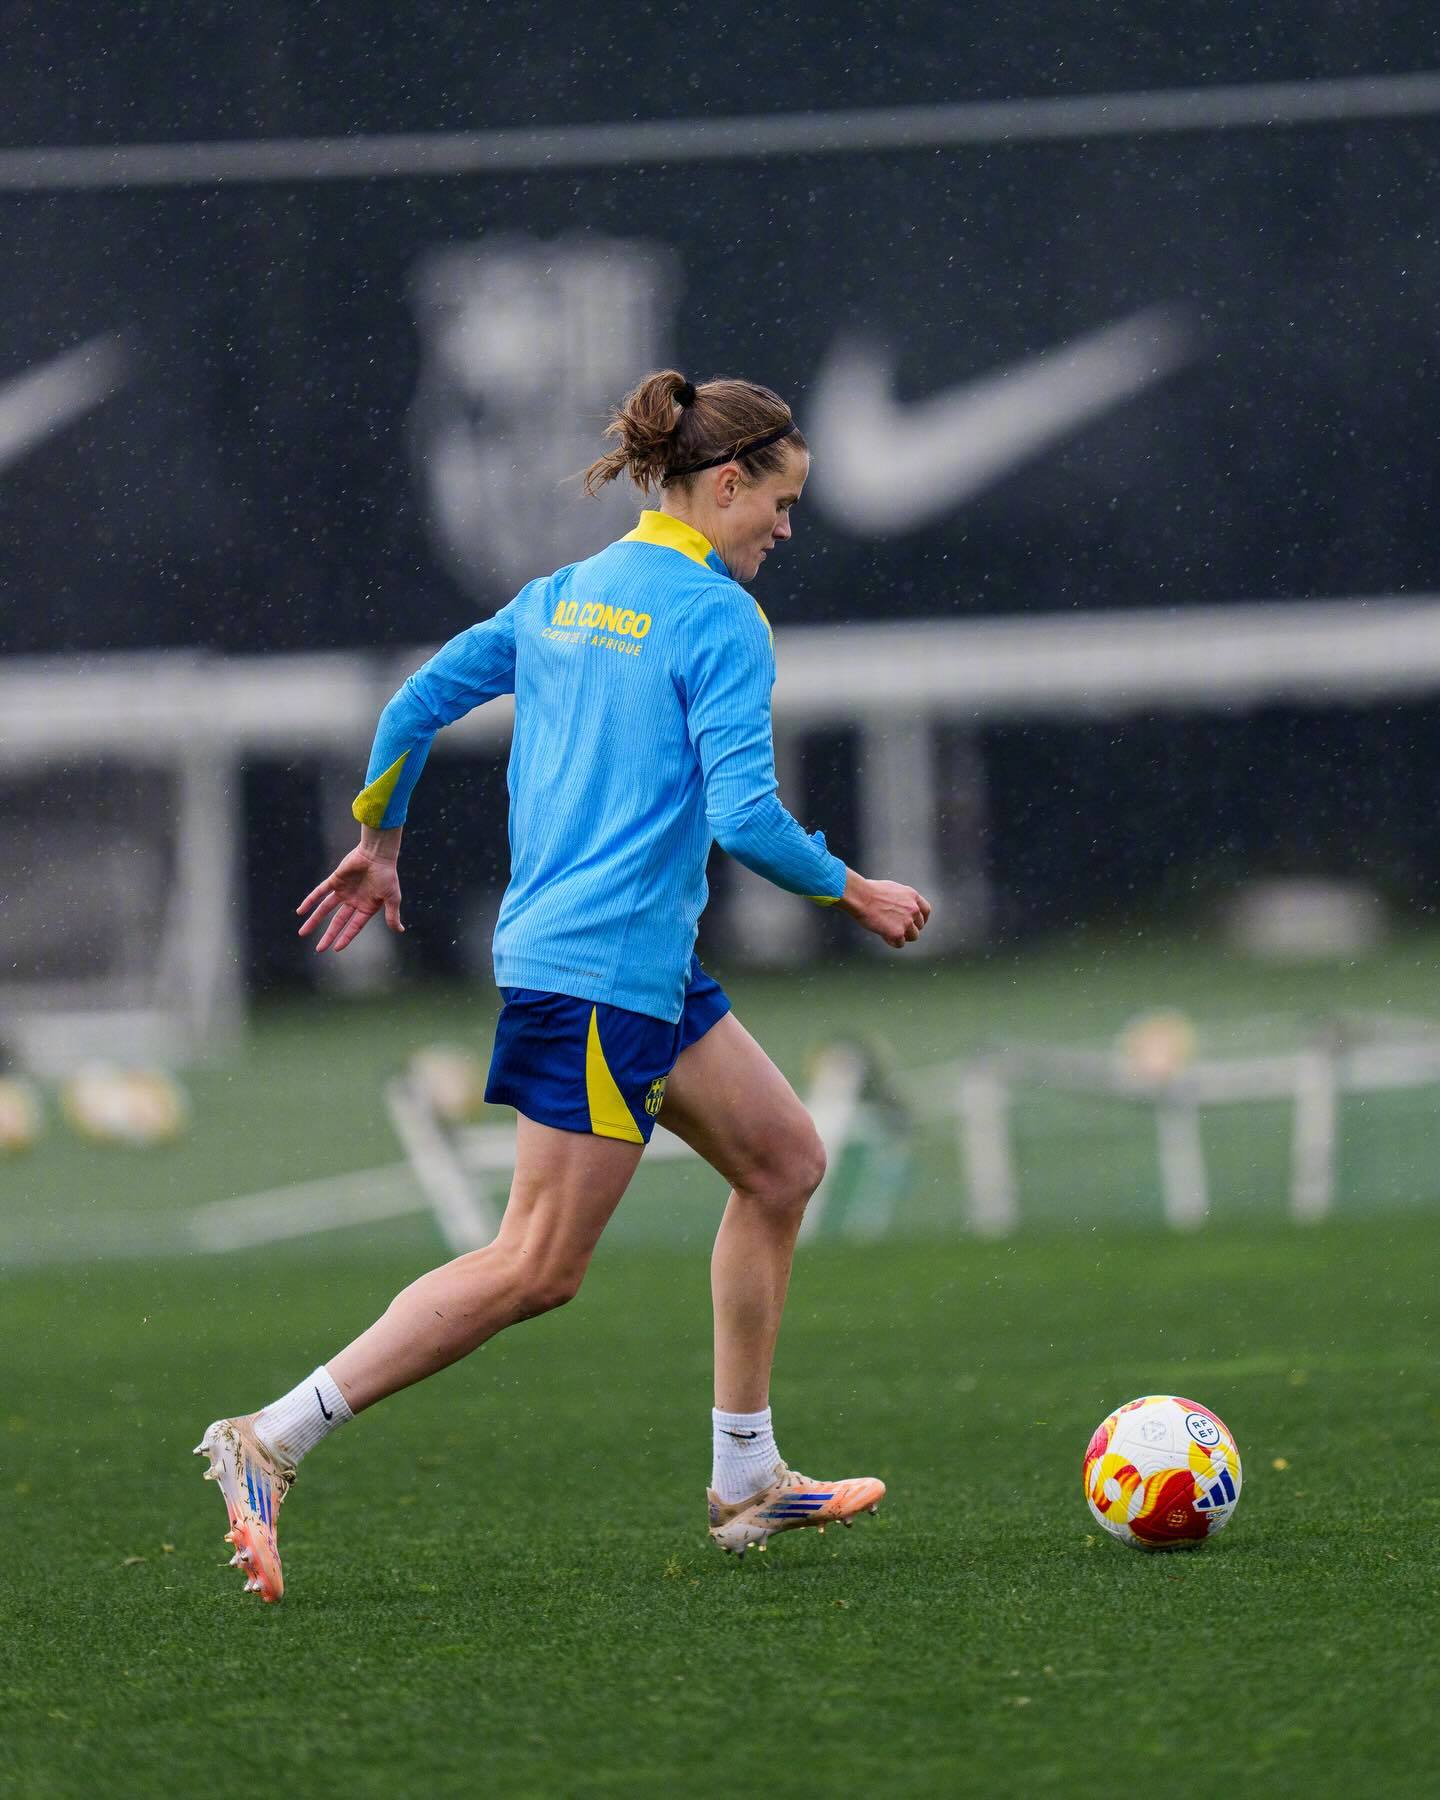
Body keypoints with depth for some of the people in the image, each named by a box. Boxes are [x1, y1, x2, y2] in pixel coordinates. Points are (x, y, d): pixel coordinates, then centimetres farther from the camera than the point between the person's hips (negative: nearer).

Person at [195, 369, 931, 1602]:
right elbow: (743, 817, -18)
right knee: (539, 1267, -8)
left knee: (785, 1161, 17)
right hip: (605, 971, -10)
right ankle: (273, 1441, -12)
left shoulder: (559, 598, 13)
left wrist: (377, 843, 29)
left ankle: (746, 1478, 19)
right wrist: (855, 894, -3)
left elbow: (417, 703, 15)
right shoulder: (718, 619, -12)